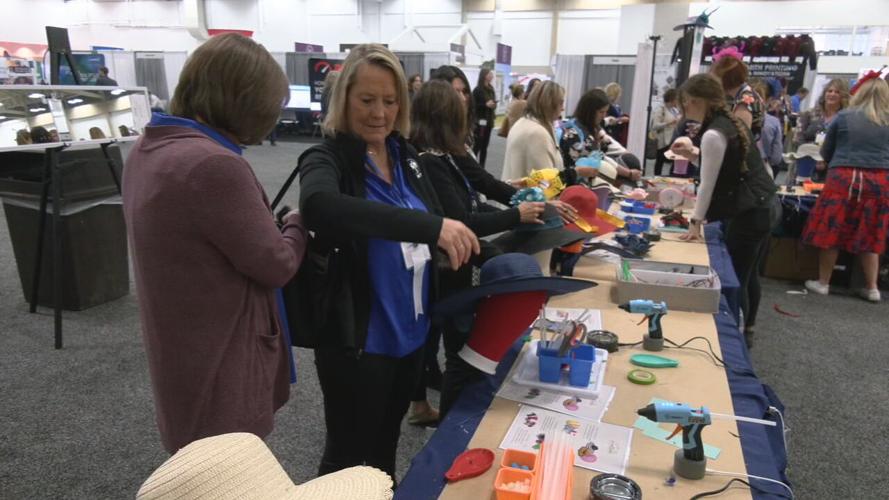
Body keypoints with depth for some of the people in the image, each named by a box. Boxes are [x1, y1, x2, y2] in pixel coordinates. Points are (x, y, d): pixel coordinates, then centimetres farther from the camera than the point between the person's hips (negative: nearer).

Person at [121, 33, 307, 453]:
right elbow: (276, 266, -18)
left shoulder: (148, 147, 2)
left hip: (182, 353, 9)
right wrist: (298, 224, 1)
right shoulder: (213, 165, -29)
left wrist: (270, 224, 7)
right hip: (219, 367, -9)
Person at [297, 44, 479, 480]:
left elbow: (429, 237, 11)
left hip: (410, 332, 6)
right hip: (357, 340, -6)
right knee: (348, 456, 13)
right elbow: (317, 206, -41)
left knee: (387, 444, 27)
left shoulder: (405, 157, 3)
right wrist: (429, 226, -46)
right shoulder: (326, 159, -16)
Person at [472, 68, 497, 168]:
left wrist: (494, 105, 3)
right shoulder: (477, 90, -7)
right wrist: (486, 104, -19)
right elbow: (473, 106, -11)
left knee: (485, 146, 6)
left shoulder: (491, 89, 12)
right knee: (477, 146, -8)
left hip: (488, 121, 6)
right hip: (480, 121, -6)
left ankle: (481, 167, 11)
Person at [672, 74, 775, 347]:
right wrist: (693, 153, 12)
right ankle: (747, 330, 34)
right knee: (748, 274, 20)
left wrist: (695, 222, -6)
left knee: (734, 279, -1)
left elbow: (708, 184, -14)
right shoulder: (731, 121, 11)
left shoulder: (713, 133, -18)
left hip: (748, 214, -10)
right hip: (762, 208, 10)